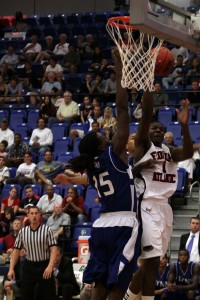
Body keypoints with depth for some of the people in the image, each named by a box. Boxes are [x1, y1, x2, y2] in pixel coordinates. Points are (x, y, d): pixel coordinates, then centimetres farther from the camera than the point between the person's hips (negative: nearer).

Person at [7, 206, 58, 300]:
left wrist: (50, 266, -23)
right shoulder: (22, 232, 4)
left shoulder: (47, 230, -5)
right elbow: (16, 251, 9)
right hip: (29, 267, 3)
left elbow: (53, 249, -10)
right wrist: (11, 268, 2)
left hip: (44, 266, -3)